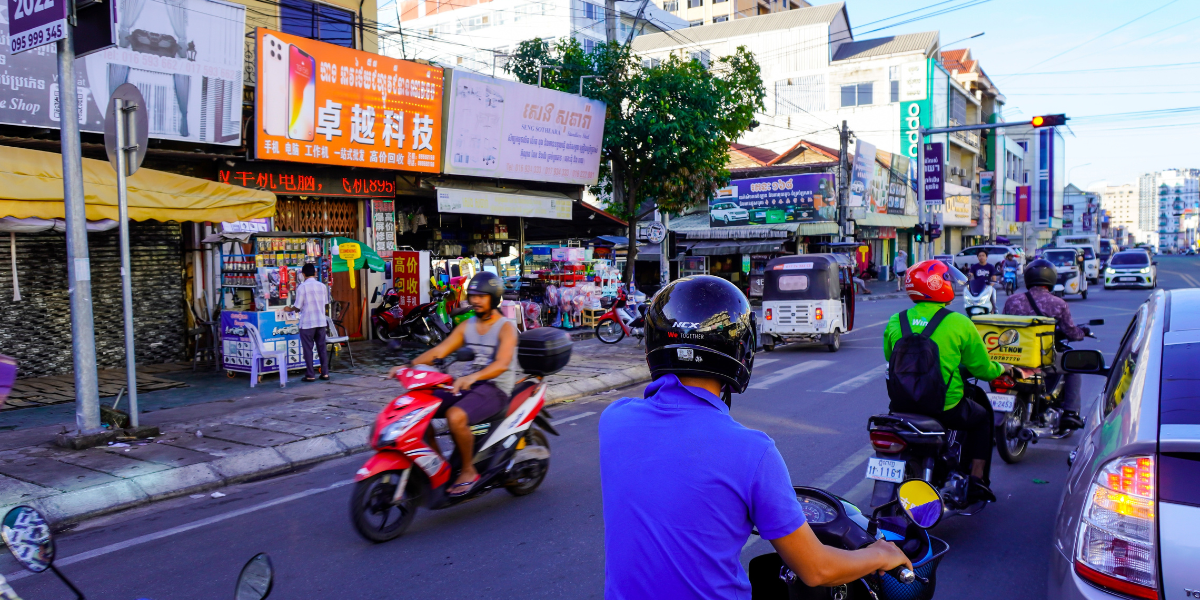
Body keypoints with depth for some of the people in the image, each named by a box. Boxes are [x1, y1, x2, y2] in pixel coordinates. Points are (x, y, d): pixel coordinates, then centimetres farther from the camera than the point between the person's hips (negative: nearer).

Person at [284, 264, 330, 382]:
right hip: (321, 322, 4)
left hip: (307, 323, -4)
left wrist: (290, 309, 12)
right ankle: (325, 373, 10)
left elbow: (297, 307, -9)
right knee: (322, 348, 10)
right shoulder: (322, 286, 4)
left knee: (308, 349, 3)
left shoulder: (302, 287, -11)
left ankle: (310, 375, 5)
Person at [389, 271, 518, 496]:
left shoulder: (506, 328, -8)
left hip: (495, 388, -7)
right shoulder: (467, 326, 13)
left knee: (455, 416, -34)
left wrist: (472, 377, -43)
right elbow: (439, 351, 5)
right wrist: (410, 365, -11)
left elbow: (502, 363, -25)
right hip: (467, 384, 7)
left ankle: (468, 471, -13)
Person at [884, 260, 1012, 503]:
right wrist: (1002, 368, 21)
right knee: (983, 417, 27)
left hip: (901, 405, 4)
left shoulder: (894, 321, 1)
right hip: (945, 408, -4)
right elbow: (982, 368, -2)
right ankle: (977, 481, 23)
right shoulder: (960, 323, -9)